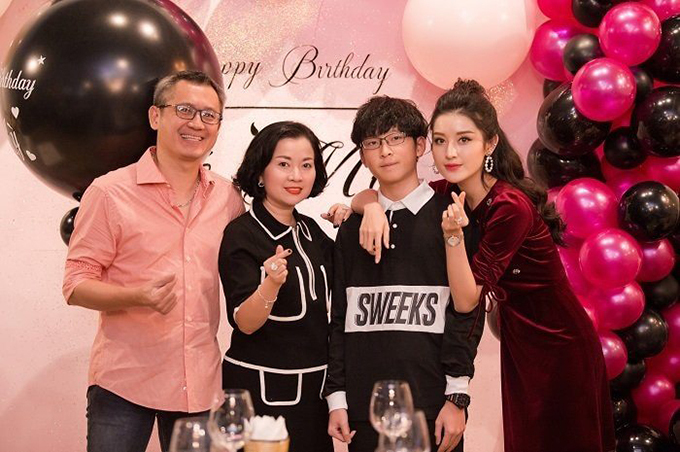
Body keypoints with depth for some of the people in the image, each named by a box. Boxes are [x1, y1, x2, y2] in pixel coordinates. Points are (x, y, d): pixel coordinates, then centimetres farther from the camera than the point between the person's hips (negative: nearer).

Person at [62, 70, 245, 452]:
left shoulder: (228, 197, 6)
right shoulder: (110, 192, -6)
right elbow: (76, 285, -6)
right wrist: (137, 296, -25)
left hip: (199, 385, 4)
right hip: (124, 381, -3)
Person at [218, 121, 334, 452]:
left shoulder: (310, 230, 6)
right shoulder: (241, 235, -12)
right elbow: (244, 323, -18)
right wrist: (272, 283, -39)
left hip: (314, 386, 6)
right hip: (261, 388, -6)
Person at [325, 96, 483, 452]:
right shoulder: (352, 228, 11)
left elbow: (466, 309, -3)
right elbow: (339, 316, 10)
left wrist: (456, 396, -8)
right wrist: (336, 397, 5)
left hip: (432, 406, -3)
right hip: (364, 406, 3)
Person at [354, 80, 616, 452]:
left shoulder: (511, 206, -26)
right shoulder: (451, 193, -5)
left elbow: (466, 300, -24)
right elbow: (378, 193, 2)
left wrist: (453, 235, -36)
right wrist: (372, 205, -20)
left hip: (560, 351, -7)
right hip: (520, 347, 7)